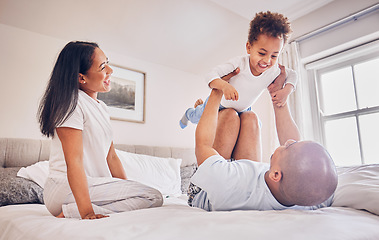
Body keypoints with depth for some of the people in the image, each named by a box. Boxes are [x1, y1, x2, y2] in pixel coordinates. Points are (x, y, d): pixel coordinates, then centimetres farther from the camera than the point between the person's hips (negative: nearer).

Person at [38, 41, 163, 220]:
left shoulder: (101, 107, 15)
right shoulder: (71, 101, -12)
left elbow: (111, 156, 12)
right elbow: (74, 160, -21)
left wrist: (126, 189, 4)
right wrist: (87, 212, -28)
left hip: (97, 184, 9)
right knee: (154, 197, -18)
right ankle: (74, 212, -17)